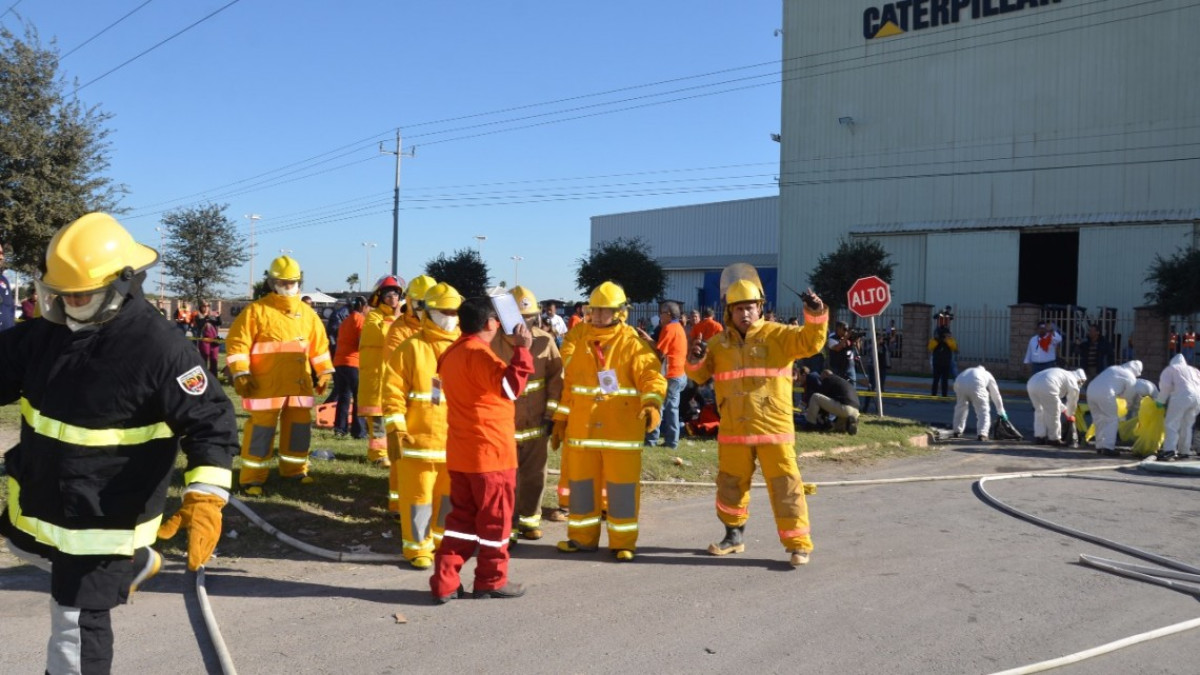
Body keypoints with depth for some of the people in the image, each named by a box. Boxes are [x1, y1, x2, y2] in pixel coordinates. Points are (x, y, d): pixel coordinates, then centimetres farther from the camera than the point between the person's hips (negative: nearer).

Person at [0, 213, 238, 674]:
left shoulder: (159, 348, -25)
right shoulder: (45, 330, -5)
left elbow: (210, 423, -25)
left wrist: (205, 498, -38)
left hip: (104, 513, -8)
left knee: (77, 620, 1)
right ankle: (136, 564, 54)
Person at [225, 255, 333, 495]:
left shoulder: (307, 313, 12)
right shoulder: (257, 310, -5)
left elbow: (319, 344, 19)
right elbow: (237, 343, -8)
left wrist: (325, 372, 15)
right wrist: (240, 374, -15)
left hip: (299, 384, 6)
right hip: (267, 385, -5)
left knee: (300, 426, 12)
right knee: (262, 428, -3)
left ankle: (294, 470, 30)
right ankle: (252, 478, 5)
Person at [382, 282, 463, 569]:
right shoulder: (411, 348, -6)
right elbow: (393, 392, -8)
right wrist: (395, 429, -14)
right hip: (419, 437, -4)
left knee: (450, 493, 15)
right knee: (418, 493, 2)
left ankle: (442, 538, 33)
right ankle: (417, 547, 15)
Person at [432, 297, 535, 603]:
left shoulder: (451, 354, 12)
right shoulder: (479, 354, -18)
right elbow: (510, 387, -26)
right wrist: (522, 350, -24)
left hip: (460, 453, 8)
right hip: (490, 451, -8)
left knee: (461, 516, 13)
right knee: (495, 517, 5)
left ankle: (445, 582, 11)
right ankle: (491, 581, 16)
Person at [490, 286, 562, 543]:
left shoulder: (545, 341, -1)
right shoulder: (492, 342, -9)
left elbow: (556, 376, 4)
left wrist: (551, 410, 2)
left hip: (535, 422, 3)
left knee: (534, 474, 13)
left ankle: (529, 518, 30)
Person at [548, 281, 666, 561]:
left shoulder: (633, 343, -6)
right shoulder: (579, 339, 8)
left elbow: (651, 375, -18)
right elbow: (569, 382, 14)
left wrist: (652, 403, -37)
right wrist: (560, 420, 13)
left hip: (622, 429, -4)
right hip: (582, 428, 4)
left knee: (622, 485, 0)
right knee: (581, 482, 12)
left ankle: (623, 542, 13)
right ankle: (582, 537, 27)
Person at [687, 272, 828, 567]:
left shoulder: (777, 335, -1)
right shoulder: (720, 342, 10)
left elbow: (810, 343, -14)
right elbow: (700, 375, 13)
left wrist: (815, 316, -30)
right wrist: (695, 360, -9)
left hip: (773, 428, -4)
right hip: (733, 430, 4)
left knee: (784, 486, -5)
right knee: (730, 484, 16)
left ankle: (799, 544, 2)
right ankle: (734, 535, 33)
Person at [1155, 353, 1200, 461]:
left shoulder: (1170, 369, 16)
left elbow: (1165, 386, 2)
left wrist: (1160, 400, 8)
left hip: (1182, 396, -6)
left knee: (1172, 424, -8)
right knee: (1186, 426, 13)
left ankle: (1169, 449, -23)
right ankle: (1184, 451, 11)